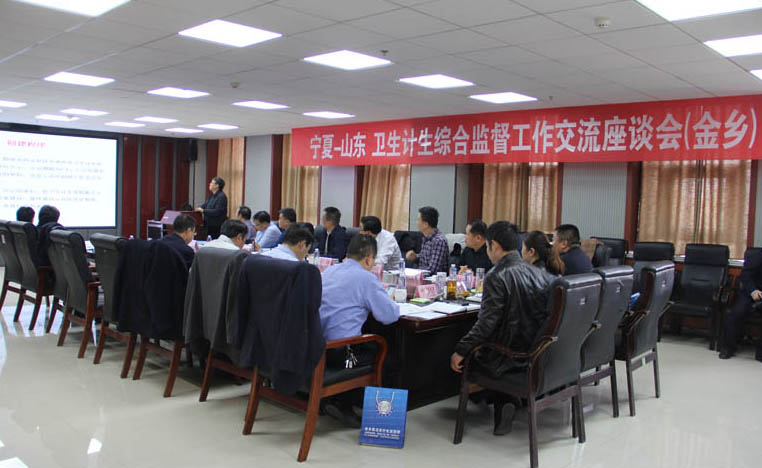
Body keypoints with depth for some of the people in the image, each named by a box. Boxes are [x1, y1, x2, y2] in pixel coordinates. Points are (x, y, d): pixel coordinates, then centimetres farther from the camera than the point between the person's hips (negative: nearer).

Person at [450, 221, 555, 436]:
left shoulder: (496, 277, -17)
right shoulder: (540, 274, 2)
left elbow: (486, 324, -22)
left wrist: (460, 352, -16)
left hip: (509, 357, -7)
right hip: (538, 352, 7)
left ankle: (502, 401, 6)